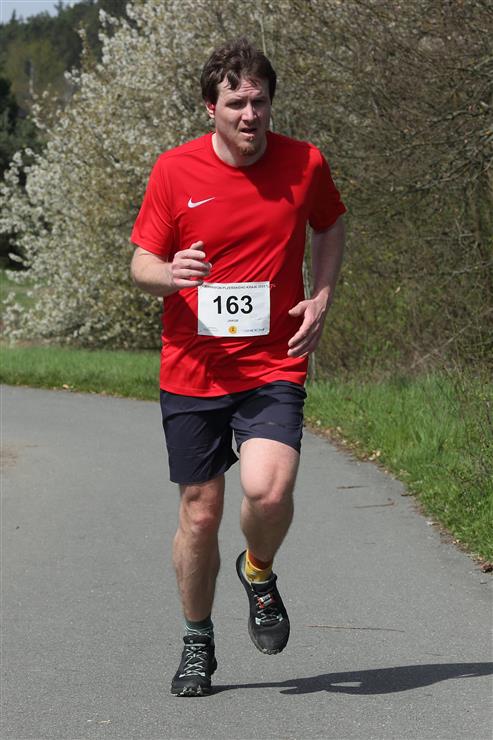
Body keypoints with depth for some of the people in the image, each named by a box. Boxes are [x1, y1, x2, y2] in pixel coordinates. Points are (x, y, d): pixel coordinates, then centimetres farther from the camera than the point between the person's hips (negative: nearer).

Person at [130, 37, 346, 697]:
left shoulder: (305, 164, -2)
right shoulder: (175, 171, -5)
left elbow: (330, 227, 18)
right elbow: (142, 262, 2)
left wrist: (321, 297, 2)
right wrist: (168, 272, -22)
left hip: (275, 364, -1)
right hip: (193, 367, 1)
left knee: (268, 491, -22)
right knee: (199, 514, 6)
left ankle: (260, 574, 12)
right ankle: (197, 642, 28)